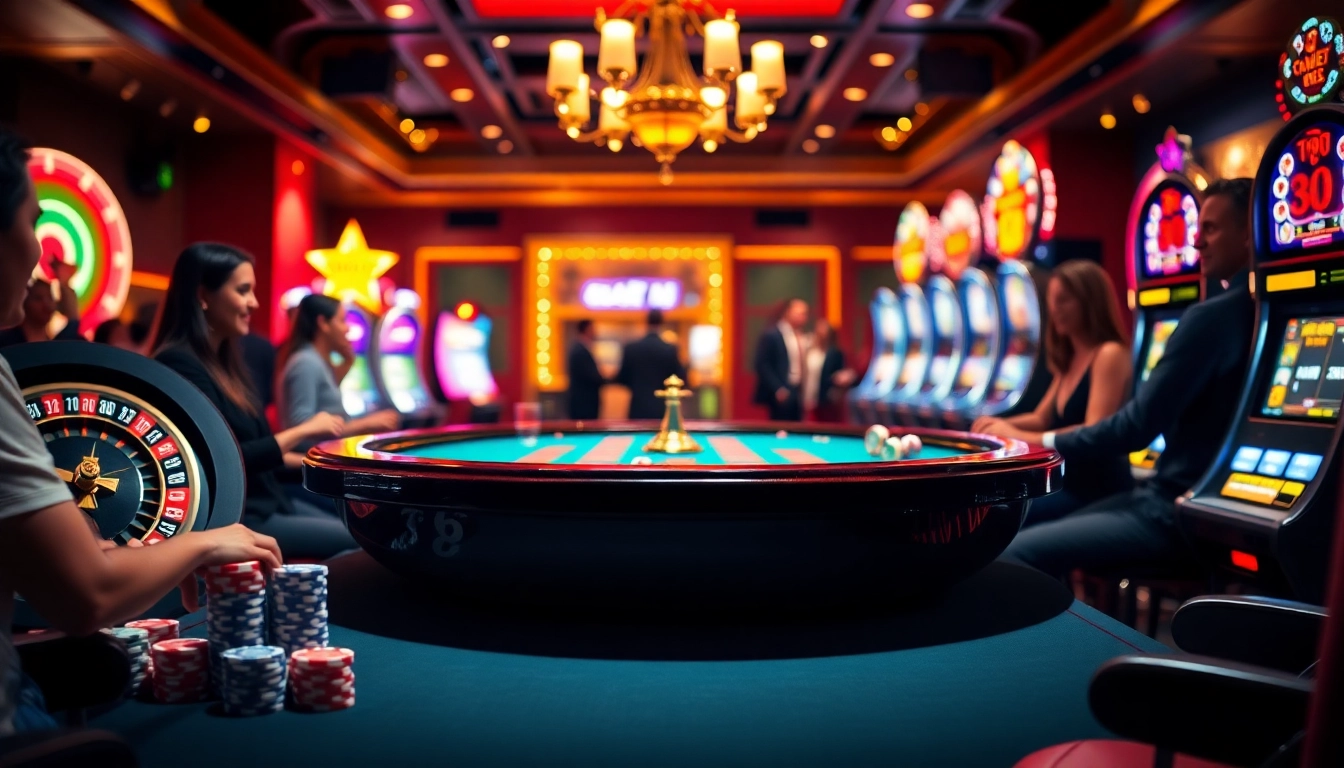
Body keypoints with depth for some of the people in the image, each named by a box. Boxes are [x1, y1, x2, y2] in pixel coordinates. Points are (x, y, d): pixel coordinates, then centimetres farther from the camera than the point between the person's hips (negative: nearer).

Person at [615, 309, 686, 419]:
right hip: (662, 410, -1)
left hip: (638, 409, 1)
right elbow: (681, 380, 0)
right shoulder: (670, 350, -5)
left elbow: (621, 380, 3)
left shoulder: (630, 348, -2)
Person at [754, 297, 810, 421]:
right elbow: (762, 365, -15)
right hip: (782, 393, -8)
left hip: (797, 392, 8)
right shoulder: (771, 335, -11)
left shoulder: (799, 336, 12)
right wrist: (777, 389, -20)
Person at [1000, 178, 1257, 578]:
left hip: (1181, 514, -10)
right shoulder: (1259, 313, 12)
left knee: (1013, 556, -14)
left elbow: (1137, 428, -18)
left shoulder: (1212, 316, -17)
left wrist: (1044, 445, -6)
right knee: (1034, 537, 18)